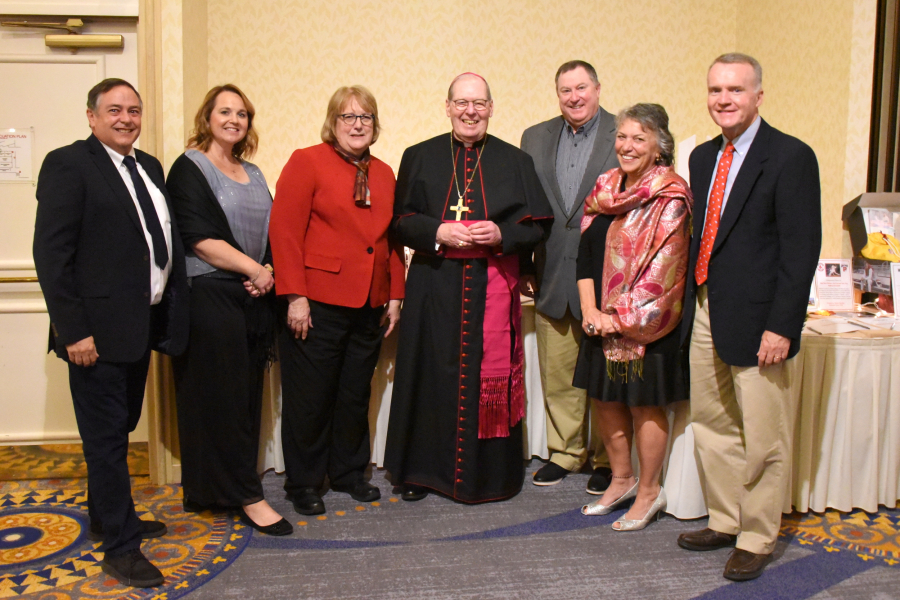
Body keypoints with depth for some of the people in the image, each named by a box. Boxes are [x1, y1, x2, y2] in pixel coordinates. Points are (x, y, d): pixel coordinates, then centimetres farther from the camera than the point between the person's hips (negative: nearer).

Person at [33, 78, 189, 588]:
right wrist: (73, 331, -19)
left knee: (119, 429, 21)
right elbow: (51, 253, -14)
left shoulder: (150, 167, 13)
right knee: (107, 437, 3)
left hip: (142, 324, 8)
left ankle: (109, 517, 39)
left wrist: (171, 311, 8)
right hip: (99, 330, -8)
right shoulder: (67, 164, -9)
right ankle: (121, 547, 16)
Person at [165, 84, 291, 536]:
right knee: (221, 398, -2)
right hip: (210, 298, -7)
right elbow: (199, 238, -13)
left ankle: (210, 491, 22)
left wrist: (268, 270, -5)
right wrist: (253, 268, -12)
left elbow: (270, 234, 15)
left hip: (254, 296, 7)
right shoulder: (189, 168, -3)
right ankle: (248, 497, 5)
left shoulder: (252, 174, 17)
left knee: (247, 396, 9)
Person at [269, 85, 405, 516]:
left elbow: (392, 239, 16)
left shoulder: (383, 174, 14)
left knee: (356, 395, 14)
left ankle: (349, 472, 31)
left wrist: (395, 295, 11)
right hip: (317, 304, -5)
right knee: (310, 396, 5)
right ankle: (303, 484, 21)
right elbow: (284, 231, -10)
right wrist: (295, 296, -16)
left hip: (369, 307, 5)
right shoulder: (307, 162, -3)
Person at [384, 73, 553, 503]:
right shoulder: (420, 157, 10)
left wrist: (501, 234, -13)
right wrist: (438, 232, -13)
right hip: (434, 288, 0)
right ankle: (422, 469, 18)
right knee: (432, 376, 3)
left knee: (490, 376, 2)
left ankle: (490, 473, 16)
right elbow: (401, 221, 6)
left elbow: (535, 227, 6)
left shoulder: (514, 161, 9)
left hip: (492, 289, 0)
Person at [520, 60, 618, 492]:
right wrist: (523, 267, 8)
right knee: (557, 376, 12)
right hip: (552, 279, 4)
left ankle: (606, 460, 22)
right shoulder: (535, 138, 11)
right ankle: (564, 452, 28)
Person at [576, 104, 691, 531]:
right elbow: (586, 252, 7)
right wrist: (590, 310, -5)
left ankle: (649, 491, 23)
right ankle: (622, 480, 33)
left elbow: (663, 269, -16)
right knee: (607, 399, 14)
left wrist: (620, 317, -15)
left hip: (646, 322, -6)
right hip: (602, 320, 6)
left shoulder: (670, 199, -11)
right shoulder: (605, 188, 8)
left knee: (645, 404, 4)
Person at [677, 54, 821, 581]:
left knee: (763, 439, 5)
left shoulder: (791, 157, -9)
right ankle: (725, 521, 34)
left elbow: (802, 248, -14)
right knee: (711, 426, 17)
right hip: (704, 314, 7)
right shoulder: (703, 157, 12)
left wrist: (781, 327, -18)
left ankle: (757, 539, 23)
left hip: (755, 320, -7)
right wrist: (688, 303, 10)